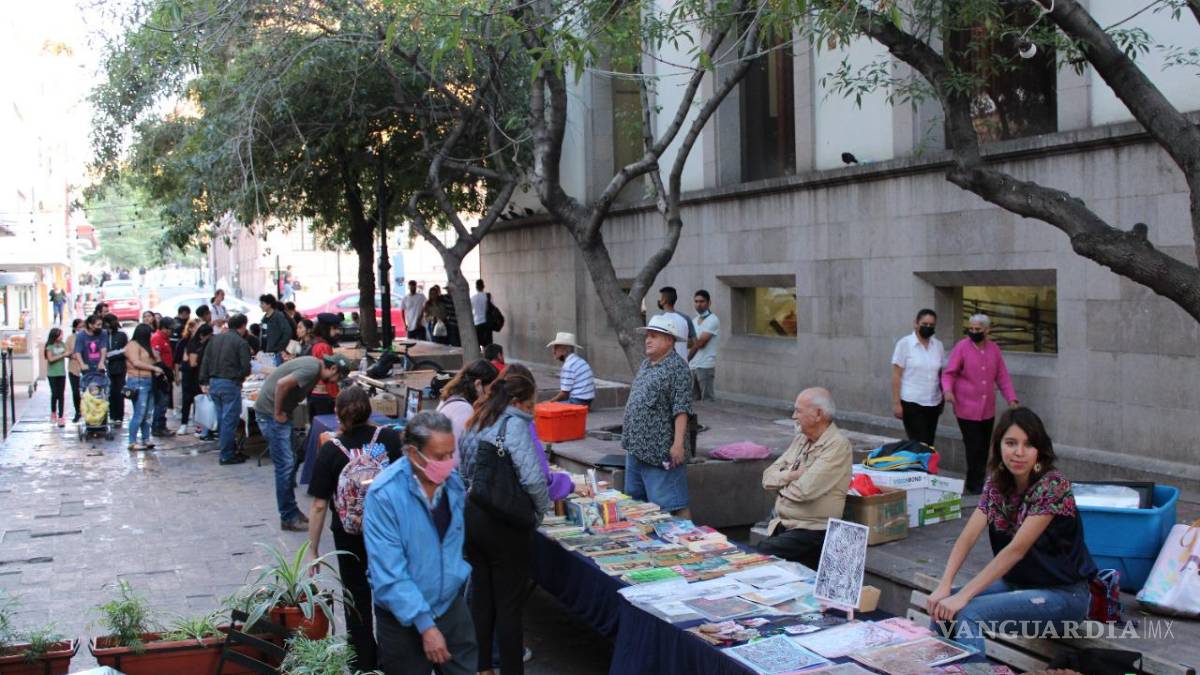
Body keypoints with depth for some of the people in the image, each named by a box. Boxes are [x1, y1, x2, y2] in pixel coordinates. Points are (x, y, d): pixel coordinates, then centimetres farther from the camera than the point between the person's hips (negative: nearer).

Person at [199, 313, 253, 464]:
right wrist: (240, 376, 9)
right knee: (229, 420, 0)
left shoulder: (214, 339, 9)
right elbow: (246, 368, -13)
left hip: (213, 383, 7)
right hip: (230, 384, -7)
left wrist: (204, 382, 11)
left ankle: (230, 450, 25)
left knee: (221, 418, 15)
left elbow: (205, 361, 8)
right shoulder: (242, 343, -10)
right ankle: (227, 455, 3)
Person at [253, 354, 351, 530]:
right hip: (270, 412, -10)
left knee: (289, 462, 14)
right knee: (285, 465, -6)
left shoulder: (314, 365, 11)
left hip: (280, 412, 10)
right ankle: (288, 518, 1)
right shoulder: (313, 369, -20)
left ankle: (291, 511, 23)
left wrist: (282, 412, 8)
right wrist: (277, 413, -18)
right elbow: (282, 384, -29)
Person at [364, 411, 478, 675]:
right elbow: (389, 574, -23)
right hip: (404, 618, -5)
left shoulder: (454, 482, -4)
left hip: (452, 605, 5)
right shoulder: (384, 495, -22)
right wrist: (425, 624, -25)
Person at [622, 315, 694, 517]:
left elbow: (681, 410, -18)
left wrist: (678, 444, -24)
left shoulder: (678, 367, -12)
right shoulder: (645, 365, 16)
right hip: (636, 448, 9)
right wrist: (629, 438, 22)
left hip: (660, 452, -9)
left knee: (673, 505, -6)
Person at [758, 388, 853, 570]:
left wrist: (782, 486, -1)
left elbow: (804, 490, -20)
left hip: (811, 531, -7)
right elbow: (768, 478, 11)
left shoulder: (837, 445, -12)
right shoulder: (801, 438, 13)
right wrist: (792, 475, -8)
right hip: (781, 524, 7)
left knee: (761, 554, -26)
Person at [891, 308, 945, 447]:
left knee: (929, 444, 7)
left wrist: (943, 400, 10)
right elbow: (896, 375, -6)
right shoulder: (905, 343, -5)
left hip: (933, 404, 5)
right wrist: (896, 403, -11)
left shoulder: (938, 345, 7)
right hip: (911, 403, -5)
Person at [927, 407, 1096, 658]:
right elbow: (968, 536, -8)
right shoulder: (996, 484, 1)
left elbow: (1017, 548, -26)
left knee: (968, 612, -25)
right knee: (942, 604, -8)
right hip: (1017, 584, 7)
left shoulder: (1052, 485, -20)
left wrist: (964, 595, -29)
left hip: (1063, 594, -7)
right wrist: (944, 586, -25)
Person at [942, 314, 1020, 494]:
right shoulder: (962, 347, -6)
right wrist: (947, 390, -23)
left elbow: (1002, 377, 11)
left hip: (988, 410, 5)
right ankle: (975, 485, 8)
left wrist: (1011, 399, 2)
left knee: (984, 448, 10)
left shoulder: (994, 349, 7)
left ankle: (980, 483, 23)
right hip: (967, 410, -5)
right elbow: (948, 373, -5)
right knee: (974, 448, -6)